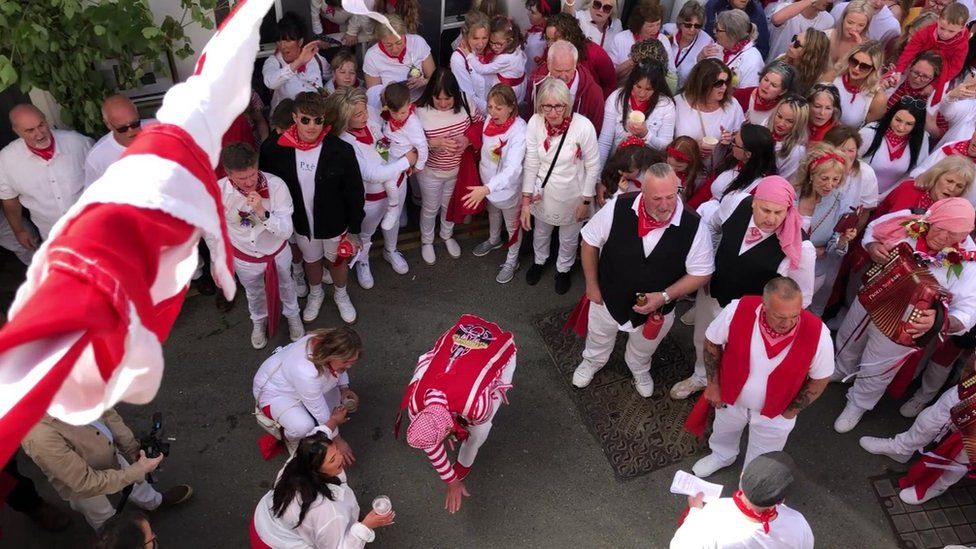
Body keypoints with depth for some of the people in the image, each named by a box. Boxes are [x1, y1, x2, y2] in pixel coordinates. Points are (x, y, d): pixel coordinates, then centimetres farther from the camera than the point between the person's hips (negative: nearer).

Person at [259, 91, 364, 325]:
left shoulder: (341, 151, -25)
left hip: (335, 224, -2)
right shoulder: (278, 150, -19)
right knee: (311, 261, 28)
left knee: (337, 260, 24)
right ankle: (315, 293, 58)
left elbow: (355, 193, -15)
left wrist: (354, 229, -10)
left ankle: (341, 295, 54)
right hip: (301, 224, 2)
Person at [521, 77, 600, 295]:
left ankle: (563, 269, 55)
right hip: (543, 193, 2)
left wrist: (586, 201, -9)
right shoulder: (535, 123, -22)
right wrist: (526, 201, -11)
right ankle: (539, 261, 60)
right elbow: (530, 164, -12)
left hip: (572, 196, -2)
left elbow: (593, 167, -16)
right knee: (541, 231, 29)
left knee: (568, 238, 24)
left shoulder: (583, 127, -29)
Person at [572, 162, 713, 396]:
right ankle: (592, 362, 66)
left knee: (643, 349, 32)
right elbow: (590, 241, -13)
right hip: (609, 297, 0)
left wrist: (664, 296, -26)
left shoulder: (693, 226, -29)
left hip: (656, 308, 0)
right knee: (598, 338, 31)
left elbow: (701, 274, -15)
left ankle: (639, 370, 67)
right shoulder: (618, 207, -30)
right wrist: (592, 285, -8)